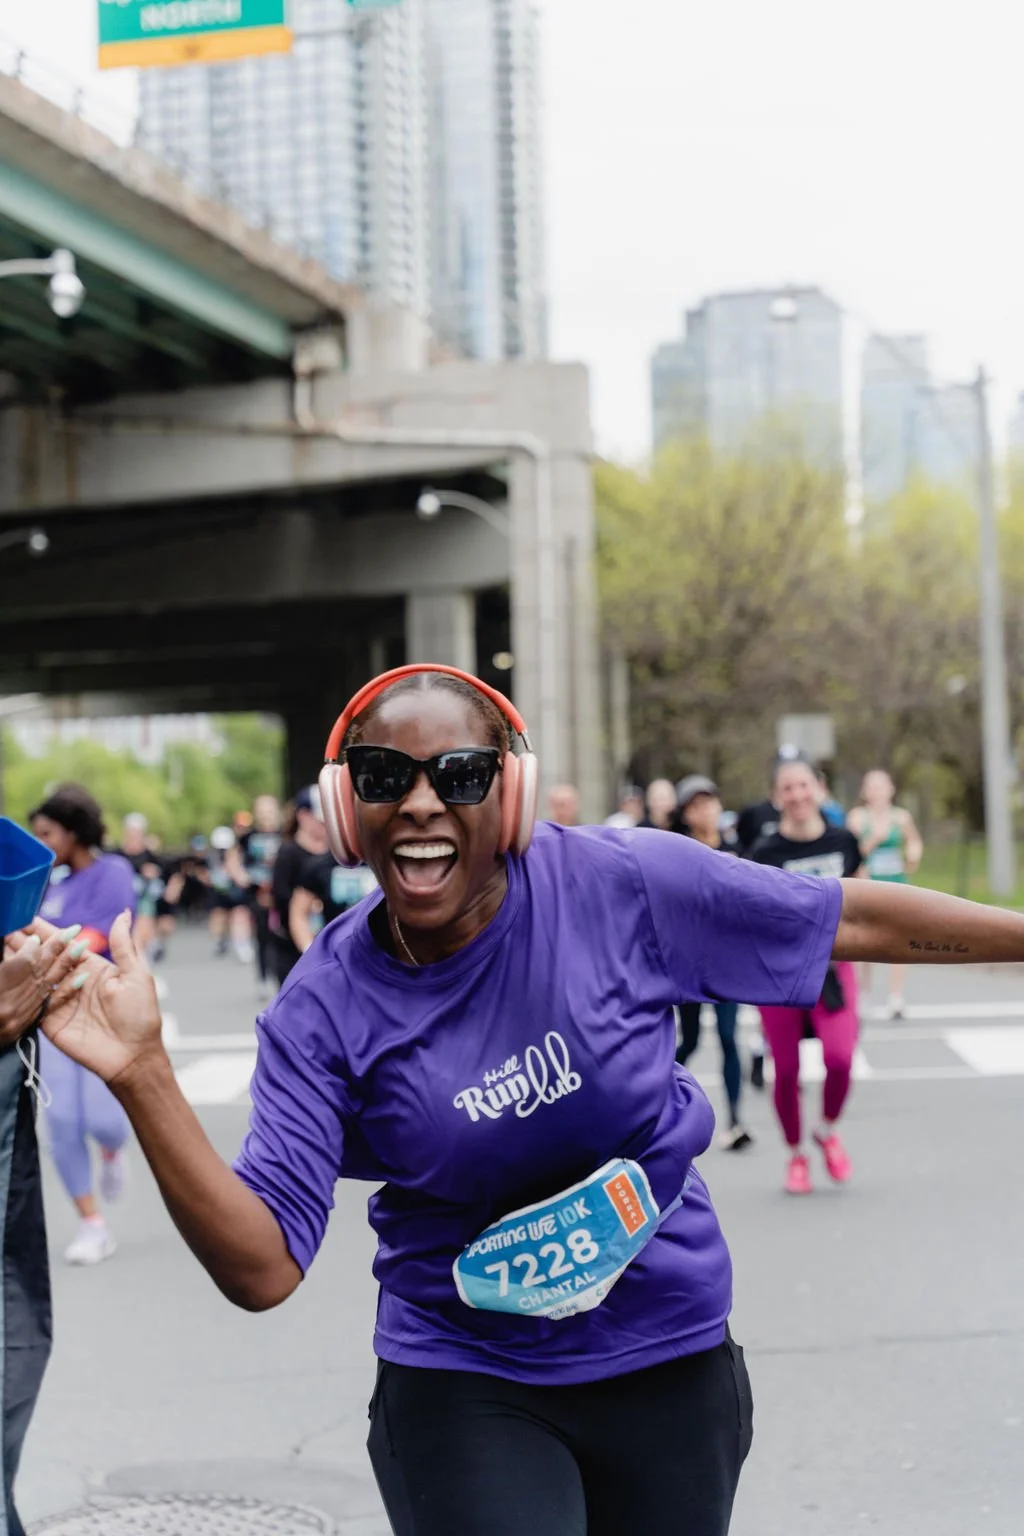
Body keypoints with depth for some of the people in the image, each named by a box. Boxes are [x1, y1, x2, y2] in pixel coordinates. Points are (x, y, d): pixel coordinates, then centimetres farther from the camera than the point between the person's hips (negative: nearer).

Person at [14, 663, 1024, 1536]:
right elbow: (261, 1265, -18)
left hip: (670, 1362, 1)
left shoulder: (618, 884, -14)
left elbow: (851, 920, -4)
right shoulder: (325, 1010, -12)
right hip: (465, 1391, -1)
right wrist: (141, 1075, -29)